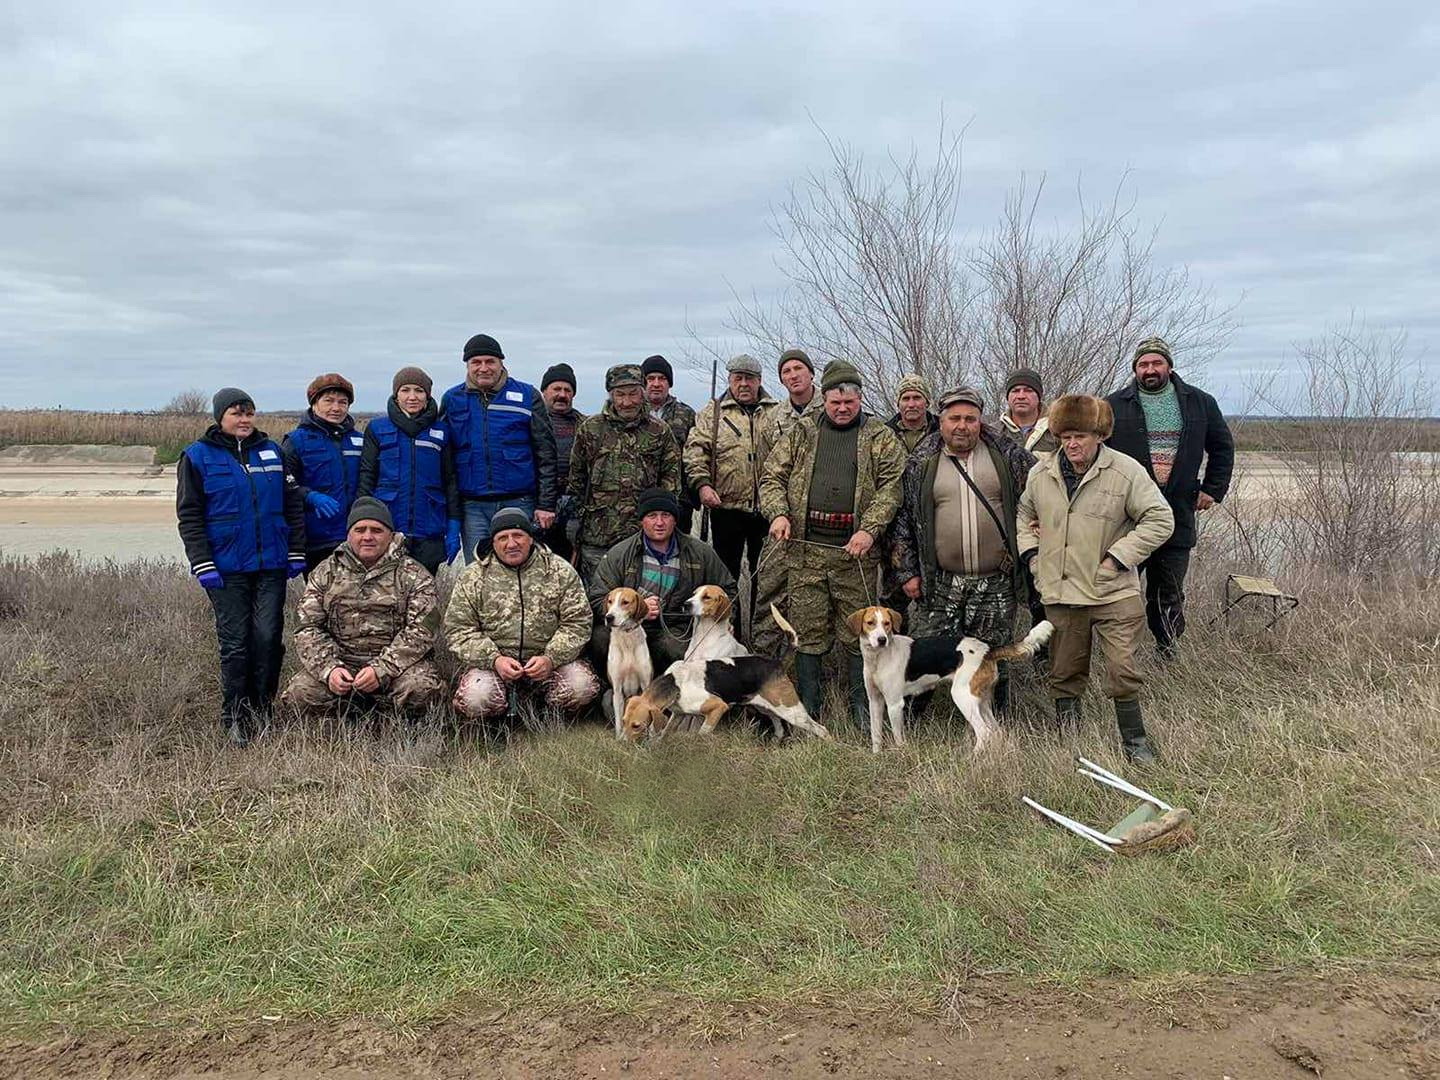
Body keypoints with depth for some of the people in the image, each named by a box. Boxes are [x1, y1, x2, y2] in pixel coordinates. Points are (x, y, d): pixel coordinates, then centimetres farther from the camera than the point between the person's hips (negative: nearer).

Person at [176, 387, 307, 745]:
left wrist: (296, 553, 7)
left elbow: (293, 503, 13)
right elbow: (189, 515, 0)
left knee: (268, 638, 0)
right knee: (235, 643, -2)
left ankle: (262, 713, 12)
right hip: (226, 568, -2)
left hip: (271, 565, 3)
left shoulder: (272, 452, 11)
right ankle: (235, 719, 9)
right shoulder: (197, 457, 2)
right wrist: (202, 564, -8)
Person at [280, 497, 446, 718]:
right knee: (299, 694, -23)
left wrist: (381, 670, -21)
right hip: (340, 661, 3)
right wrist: (329, 668, -14)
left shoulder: (414, 576, 2)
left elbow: (420, 632, -8)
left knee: (421, 689, -33)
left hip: (397, 663, -2)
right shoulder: (326, 573, 10)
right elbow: (308, 629, 5)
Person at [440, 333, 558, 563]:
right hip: (473, 507, 2)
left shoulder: (527, 396, 4)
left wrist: (546, 504, -3)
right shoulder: (452, 400, 9)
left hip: (519, 503, -1)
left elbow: (545, 455, 3)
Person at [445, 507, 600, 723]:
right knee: (474, 700, -30)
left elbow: (577, 623, 1)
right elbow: (458, 630, 1)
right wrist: (494, 660, -15)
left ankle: (552, 720, 7)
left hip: (551, 661, 0)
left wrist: (550, 659, -15)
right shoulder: (473, 577, 4)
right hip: (493, 663, 0)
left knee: (582, 686, -27)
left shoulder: (560, 571, 4)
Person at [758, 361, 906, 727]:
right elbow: (772, 477, 13)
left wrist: (870, 529, -16)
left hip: (855, 550, -1)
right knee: (808, 634, 5)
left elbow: (891, 487, -2)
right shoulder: (802, 433, 14)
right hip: (806, 549, 2)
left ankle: (864, 713, 16)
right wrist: (778, 514, -5)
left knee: (859, 634, 3)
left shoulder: (881, 438, 7)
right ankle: (807, 714, 15)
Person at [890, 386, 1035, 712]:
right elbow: (903, 519, 7)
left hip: (996, 584, 0)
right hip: (939, 584, 0)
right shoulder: (921, 463, 5)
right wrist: (906, 572, 3)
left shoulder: (1008, 456, 3)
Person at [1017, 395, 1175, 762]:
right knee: (1065, 673, 12)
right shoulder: (1041, 473, 4)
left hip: (1112, 591, -3)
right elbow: (1022, 513, 21)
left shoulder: (1126, 472, -8)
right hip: (1059, 593, 4)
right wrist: (1031, 551, 6)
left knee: (1122, 669, -4)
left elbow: (1160, 520, -6)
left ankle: (1134, 740, 14)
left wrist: (1117, 557, -12)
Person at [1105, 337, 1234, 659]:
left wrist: (1213, 489, 10)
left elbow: (1222, 447, 19)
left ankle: (1168, 657, 19)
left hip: (1178, 515, 2)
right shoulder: (1114, 406, 2)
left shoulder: (1199, 402, 9)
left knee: (1170, 596, 9)